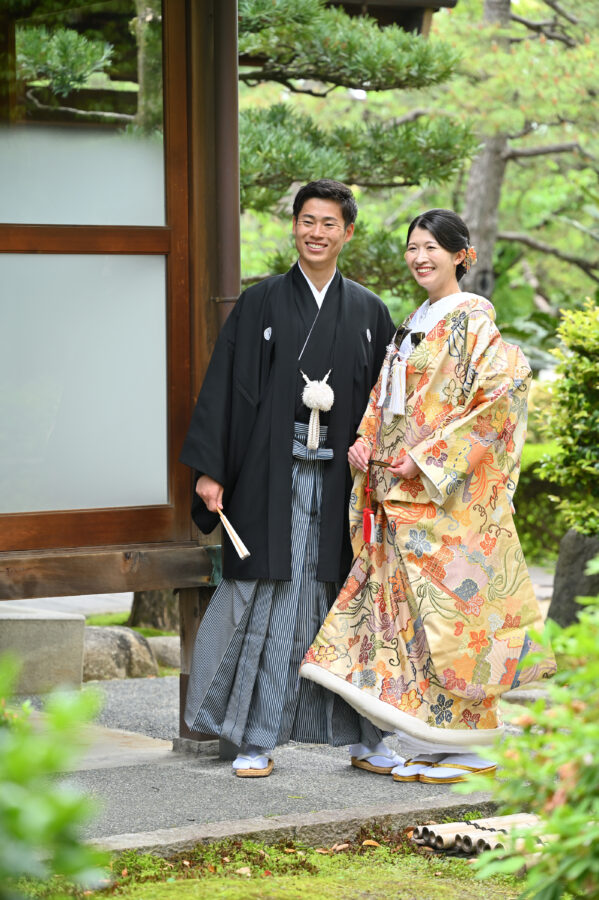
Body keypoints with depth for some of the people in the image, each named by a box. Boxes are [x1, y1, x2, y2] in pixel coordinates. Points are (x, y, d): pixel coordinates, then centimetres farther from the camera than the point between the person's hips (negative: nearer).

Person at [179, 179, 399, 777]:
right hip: (272, 475, -2)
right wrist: (210, 469, -7)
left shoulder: (369, 312, 9)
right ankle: (257, 740, 6)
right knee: (268, 602, -1)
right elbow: (224, 386, -1)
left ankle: (363, 738, 14)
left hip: (340, 477, 2)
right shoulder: (260, 303, 3)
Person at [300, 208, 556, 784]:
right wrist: (365, 441, 5)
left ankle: (454, 746, -1)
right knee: (404, 601, 6)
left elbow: (499, 397, -16)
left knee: (441, 603, -7)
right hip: (399, 490, 8)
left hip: (447, 492, -8)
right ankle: (425, 742, 10)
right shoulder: (414, 323, 18)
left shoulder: (474, 321, -8)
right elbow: (385, 396, 24)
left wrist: (427, 458, -18)